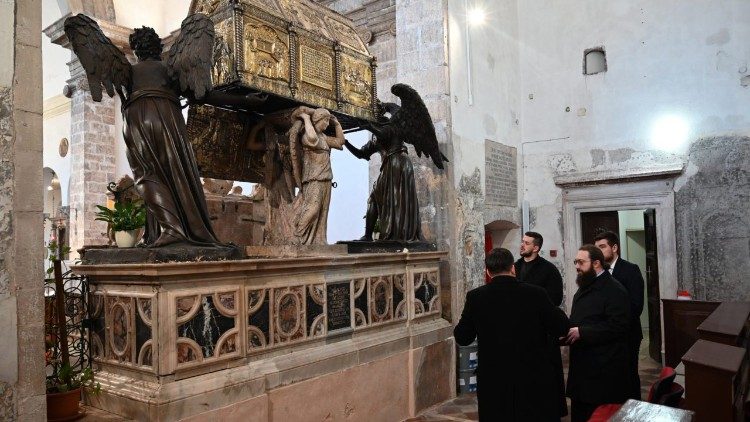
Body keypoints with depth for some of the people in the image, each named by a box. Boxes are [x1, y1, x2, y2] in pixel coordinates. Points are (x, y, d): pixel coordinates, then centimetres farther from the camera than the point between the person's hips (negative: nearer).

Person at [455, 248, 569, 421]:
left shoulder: (476, 297, -9)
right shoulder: (536, 293, -11)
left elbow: (462, 338, -2)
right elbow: (562, 328, -2)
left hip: (494, 382, 1)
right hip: (535, 379, -1)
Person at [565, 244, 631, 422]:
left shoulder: (614, 290, -13)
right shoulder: (584, 288, 17)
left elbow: (617, 327, -22)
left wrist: (582, 333, -21)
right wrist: (568, 331, 5)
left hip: (604, 369, -9)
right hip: (582, 367, 9)